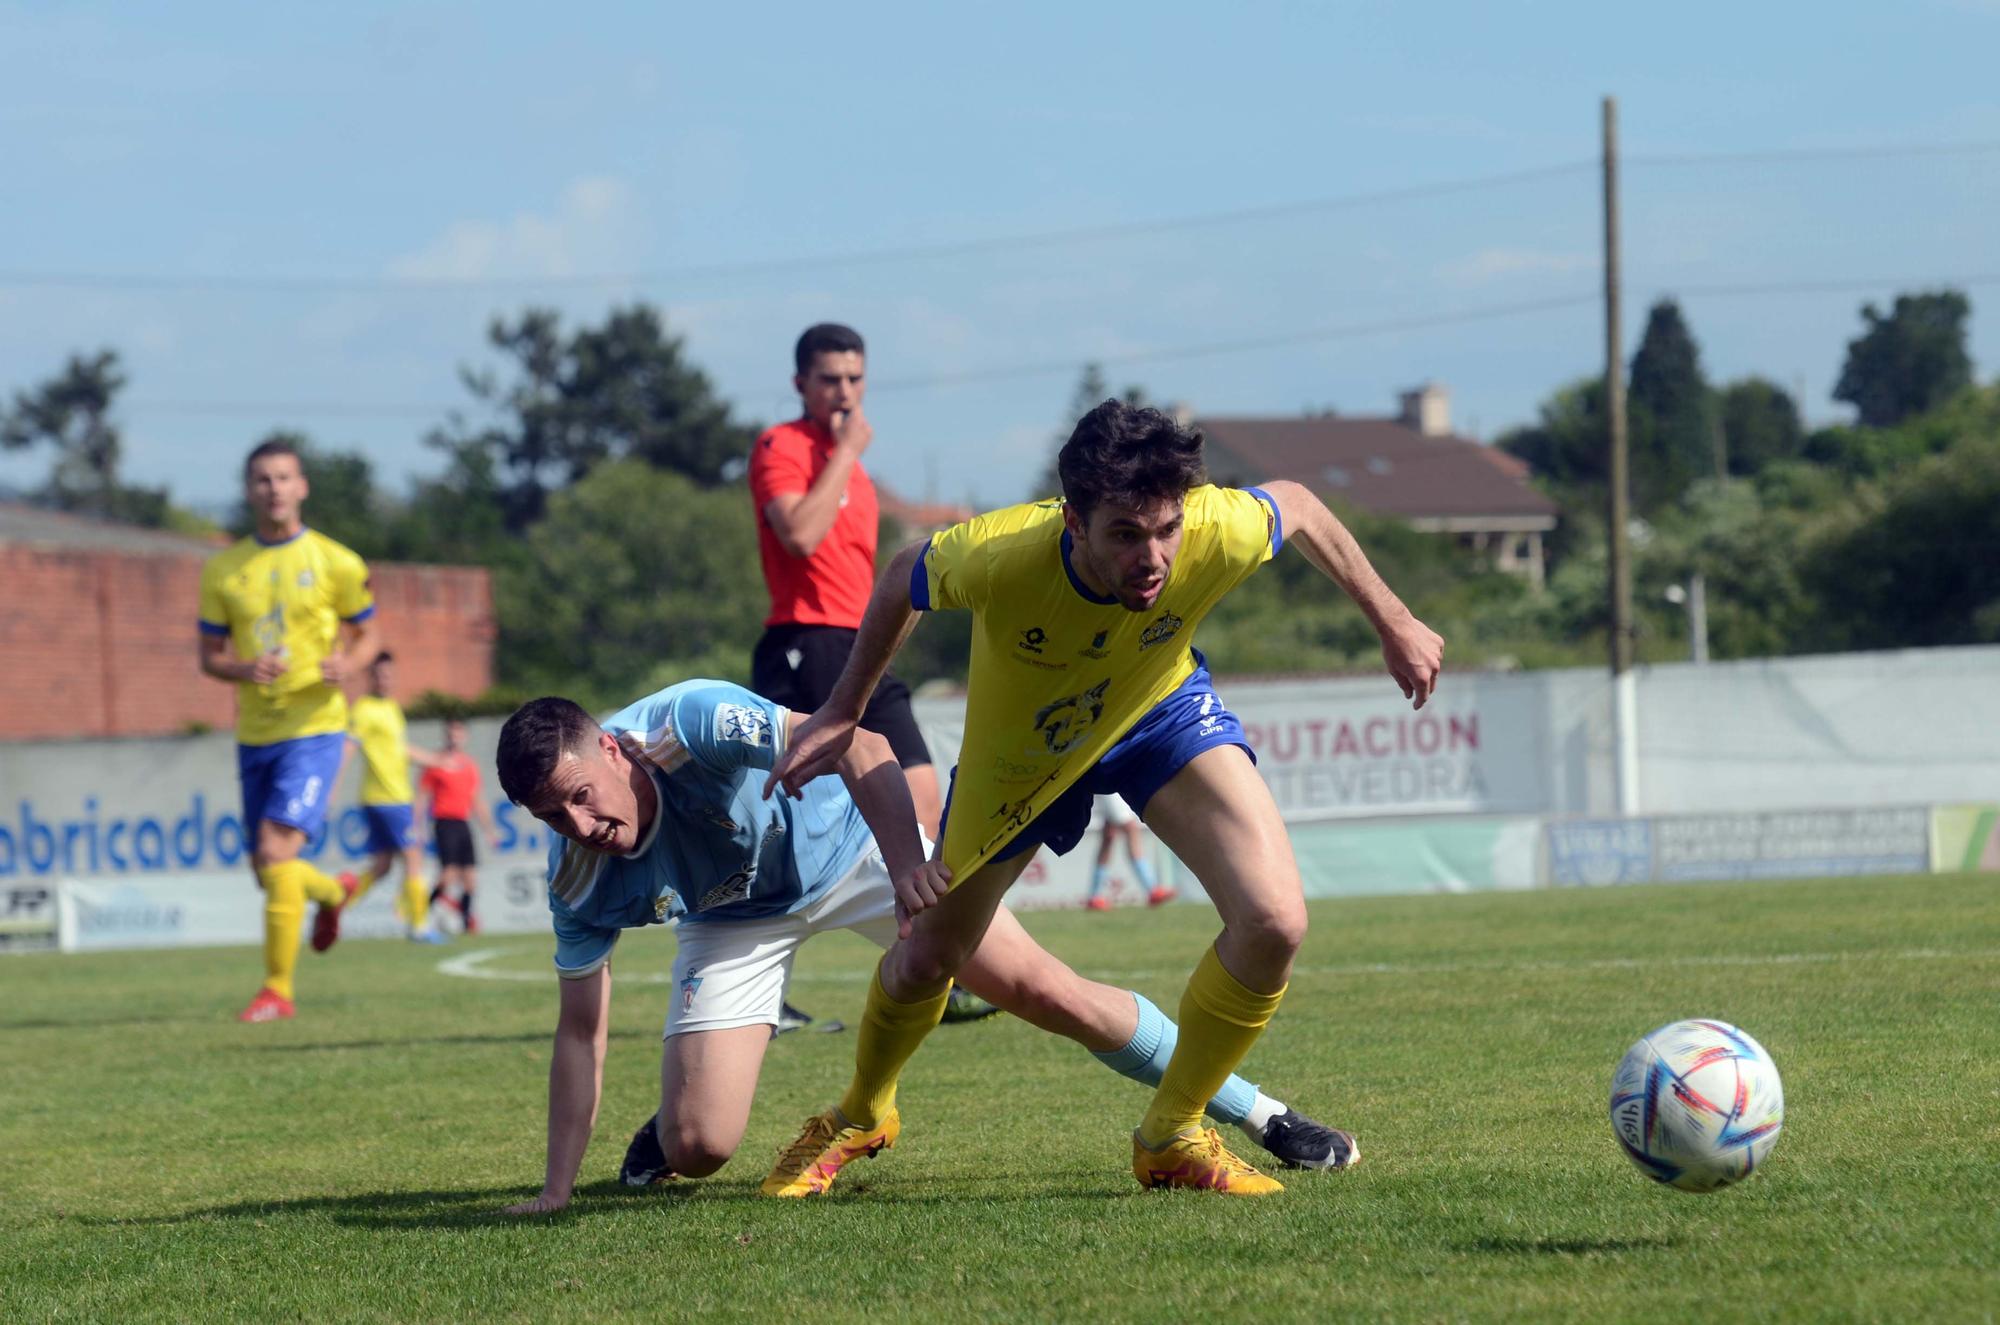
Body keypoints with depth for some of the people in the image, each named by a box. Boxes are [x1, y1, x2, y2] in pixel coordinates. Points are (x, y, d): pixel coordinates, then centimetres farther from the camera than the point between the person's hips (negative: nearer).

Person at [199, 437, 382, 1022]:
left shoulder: (336, 563, -2)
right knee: (267, 870, 11)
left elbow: (368, 636, 8)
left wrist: (347, 664, -16)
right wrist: (244, 670, -14)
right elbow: (210, 657, 9)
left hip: (314, 728, -4)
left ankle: (277, 989, -10)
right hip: (255, 733, 4)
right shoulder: (224, 571, 5)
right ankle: (334, 891, 46)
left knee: (276, 852, -19)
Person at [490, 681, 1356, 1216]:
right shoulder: (580, 881, -24)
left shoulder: (691, 723, -38)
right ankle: (669, 1120, 28)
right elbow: (581, 1027, -14)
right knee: (697, 1150, -12)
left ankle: (1259, 1115, 5)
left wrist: (909, 873, -50)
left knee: (1048, 994, -9)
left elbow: (859, 748, -38)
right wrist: (557, 1192, -17)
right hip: (734, 920, 2)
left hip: (851, 843, -2)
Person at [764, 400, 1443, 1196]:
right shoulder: (999, 557, -41)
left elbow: (1297, 507, -12)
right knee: (928, 958, 13)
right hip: (1017, 743, -1)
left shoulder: (1220, 532, -38)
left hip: (1161, 712, 1)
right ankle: (861, 1115, 47)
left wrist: (1393, 624, -1)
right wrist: (841, 715, -7)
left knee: (1274, 920, -20)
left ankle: (1172, 1138, 3)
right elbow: (900, 581, -16)